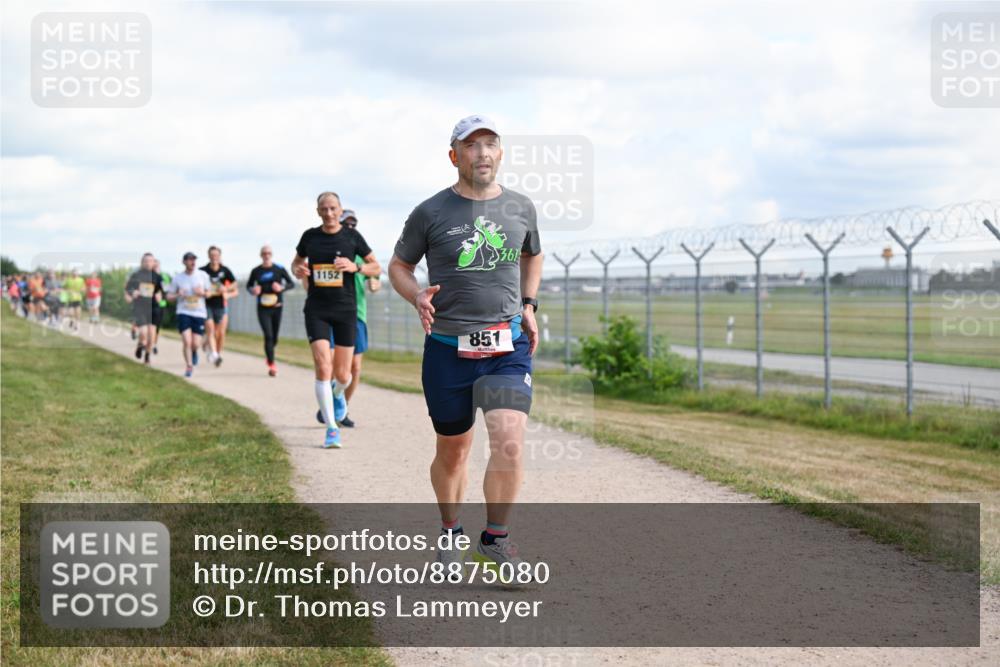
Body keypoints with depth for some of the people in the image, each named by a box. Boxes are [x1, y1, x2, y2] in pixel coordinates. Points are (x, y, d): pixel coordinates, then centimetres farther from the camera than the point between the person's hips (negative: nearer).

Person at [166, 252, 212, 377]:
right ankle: (189, 366, 1)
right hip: (183, 312, -1)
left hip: (199, 313, 1)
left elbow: (209, 292, 11)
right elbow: (169, 297, 7)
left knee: (195, 343, -2)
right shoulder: (177, 278, 0)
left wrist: (202, 293, -12)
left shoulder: (203, 275, 2)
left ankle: (194, 352, 35)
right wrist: (178, 295, -15)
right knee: (187, 341, -14)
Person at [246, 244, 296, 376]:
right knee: (268, 336, -14)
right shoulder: (256, 271, 2)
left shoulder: (279, 269, 0)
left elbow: (291, 283, 4)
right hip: (263, 308, -1)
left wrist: (282, 288, -16)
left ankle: (269, 356, 41)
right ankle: (271, 365, -9)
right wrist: (252, 290, -7)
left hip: (277, 307, 1)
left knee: (274, 338, 10)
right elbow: (249, 285, 16)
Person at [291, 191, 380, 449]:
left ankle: (337, 394, 41)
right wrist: (297, 270, -4)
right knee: (323, 369, -14)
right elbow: (297, 261, 20)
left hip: (346, 311, 0)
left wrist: (355, 266, -13)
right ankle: (331, 428, -7)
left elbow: (376, 267, 6)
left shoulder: (352, 236, 1)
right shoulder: (310, 236, 4)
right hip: (316, 311, 0)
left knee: (342, 375, 3)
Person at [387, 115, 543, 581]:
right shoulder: (431, 213, -3)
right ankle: (450, 532, 35)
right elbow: (398, 266, 8)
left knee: (509, 443, -17)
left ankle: (495, 538, 0)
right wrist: (417, 297, -12)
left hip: (508, 347, 1)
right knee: (453, 451, 11)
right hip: (448, 349, -1)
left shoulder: (520, 209, 6)